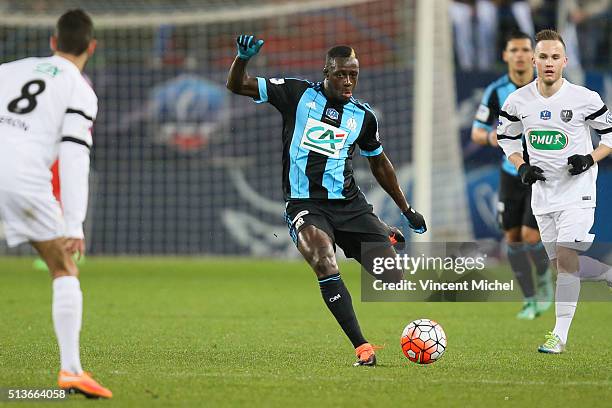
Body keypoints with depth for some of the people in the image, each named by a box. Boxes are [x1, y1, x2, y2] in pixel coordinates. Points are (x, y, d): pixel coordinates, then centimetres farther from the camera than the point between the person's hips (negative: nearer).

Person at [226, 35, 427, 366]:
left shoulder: (364, 116, 9)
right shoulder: (297, 93, 1)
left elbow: (379, 164, 25)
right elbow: (237, 86, 2)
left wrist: (407, 210, 28)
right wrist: (243, 58, -19)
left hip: (349, 204, 4)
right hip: (305, 205, -4)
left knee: (392, 275, -6)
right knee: (326, 268, -29)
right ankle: (362, 348, -29)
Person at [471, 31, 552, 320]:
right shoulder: (496, 91, -8)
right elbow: (476, 132, -4)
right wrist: (490, 136, -27)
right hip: (511, 174, 3)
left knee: (530, 236, -14)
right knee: (513, 237, 5)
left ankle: (544, 280, 18)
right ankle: (530, 301, 21)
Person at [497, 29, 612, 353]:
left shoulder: (584, 98, -11)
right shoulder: (518, 101, -2)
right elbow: (506, 138, 14)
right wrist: (522, 166, -2)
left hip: (577, 190, -5)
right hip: (543, 192, 5)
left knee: (565, 257, -16)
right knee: (562, 264, 9)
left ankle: (560, 334, -12)